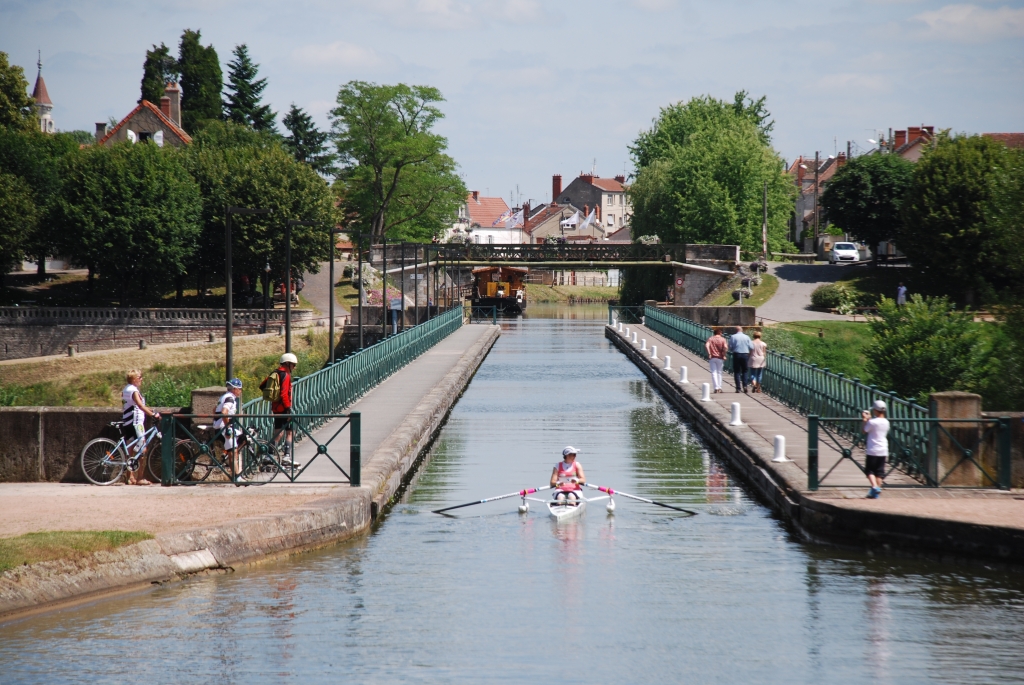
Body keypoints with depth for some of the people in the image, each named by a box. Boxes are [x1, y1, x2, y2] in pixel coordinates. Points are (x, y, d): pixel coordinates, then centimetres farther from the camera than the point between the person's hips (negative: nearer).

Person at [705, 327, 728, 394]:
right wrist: (723, 355, -5)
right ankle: (719, 387, 13)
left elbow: (706, 345, -14)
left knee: (714, 372, 1)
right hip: (720, 358, 0)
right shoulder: (723, 339, 1)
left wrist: (709, 354, -10)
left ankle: (716, 387, -9)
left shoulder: (710, 339, 4)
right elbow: (725, 347, -15)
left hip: (712, 358, 0)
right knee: (719, 372, 13)